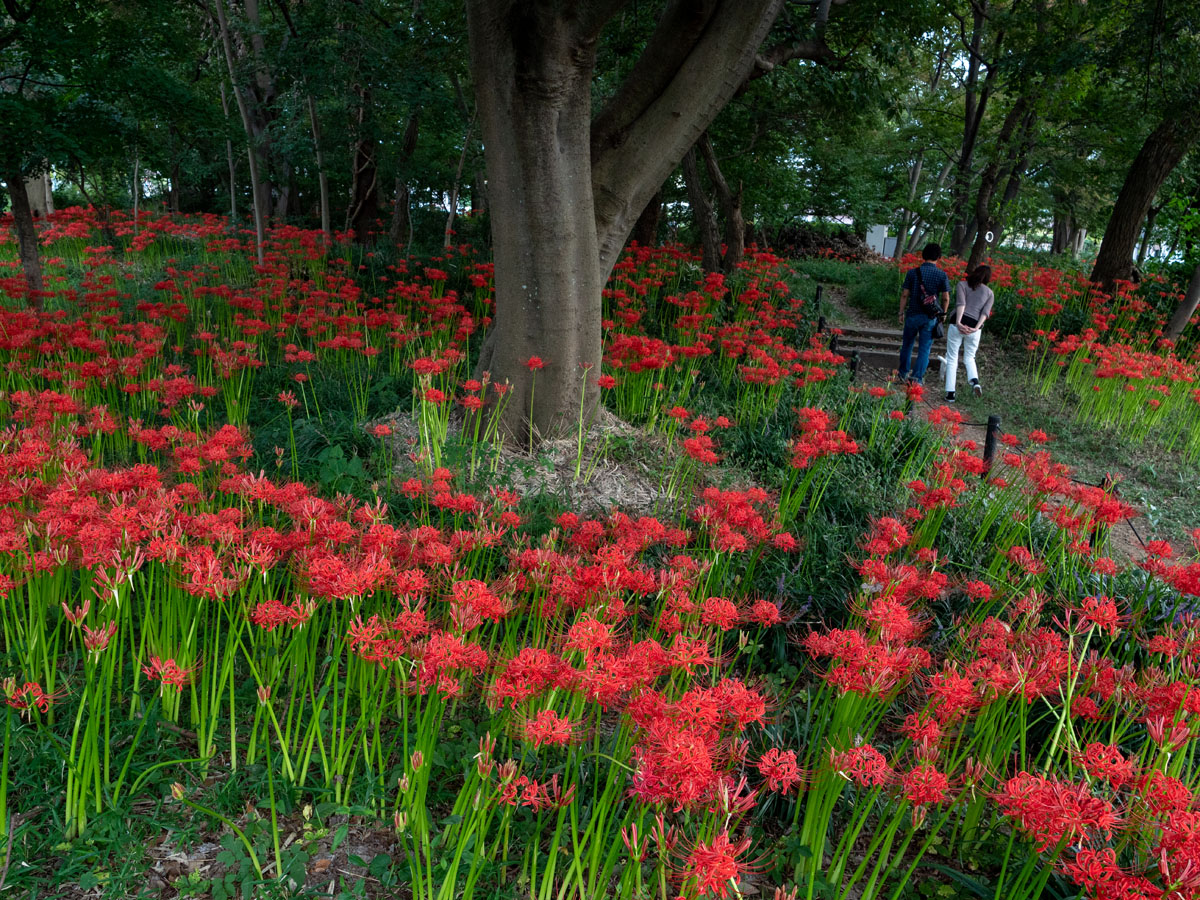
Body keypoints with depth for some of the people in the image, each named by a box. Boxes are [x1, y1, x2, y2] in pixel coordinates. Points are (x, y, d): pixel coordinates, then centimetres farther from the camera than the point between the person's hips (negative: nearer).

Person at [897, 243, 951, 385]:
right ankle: (917, 377, -1)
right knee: (924, 348, 4)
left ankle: (903, 373, 27)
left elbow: (904, 295, -3)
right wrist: (942, 314, 12)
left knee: (907, 344, 17)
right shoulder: (942, 275, -5)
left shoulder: (913, 273, -5)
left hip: (913, 314, 1)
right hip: (931, 317, -1)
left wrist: (901, 312, 6)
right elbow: (945, 298, -2)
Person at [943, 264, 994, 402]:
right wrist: (976, 328, -12)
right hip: (975, 328, 2)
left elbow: (960, 303, -9)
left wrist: (958, 323, -20)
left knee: (952, 359, 7)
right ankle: (974, 381, -7)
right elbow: (985, 312, -1)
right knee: (969, 357, 21)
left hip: (957, 325, -2)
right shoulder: (990, 293, 15)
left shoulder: (962, 285, 8)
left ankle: (950, 393, 1)